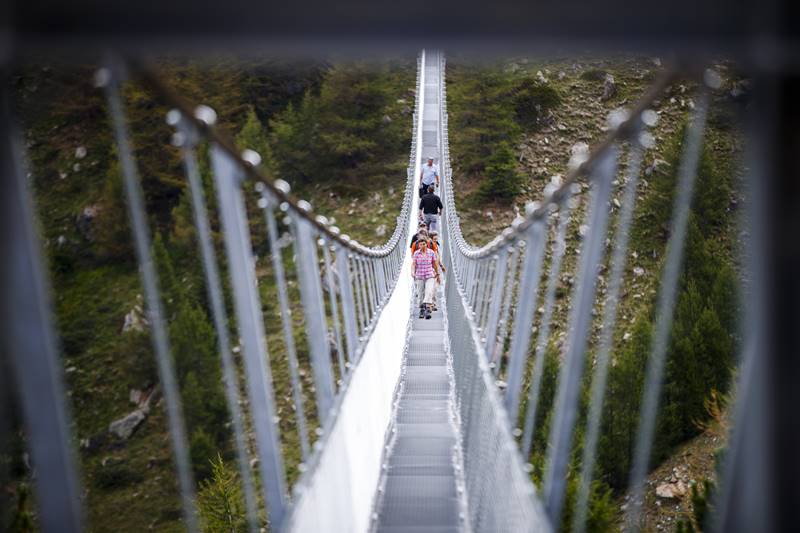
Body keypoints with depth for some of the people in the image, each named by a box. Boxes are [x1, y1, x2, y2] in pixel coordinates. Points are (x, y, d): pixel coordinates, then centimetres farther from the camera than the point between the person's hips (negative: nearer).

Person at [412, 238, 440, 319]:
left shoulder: (431, 252, -1)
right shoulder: (416, 253, 0)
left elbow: (435, 264, 8)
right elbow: (413, 264, -6)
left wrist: (437, 274, 16)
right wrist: (412, 272, -24)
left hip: (430, 276, -1)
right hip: (420, 277, 1)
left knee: (429, 292, -16)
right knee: (421, 294, 7)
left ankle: (427, 310, -24)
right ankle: (422, 310, 23)